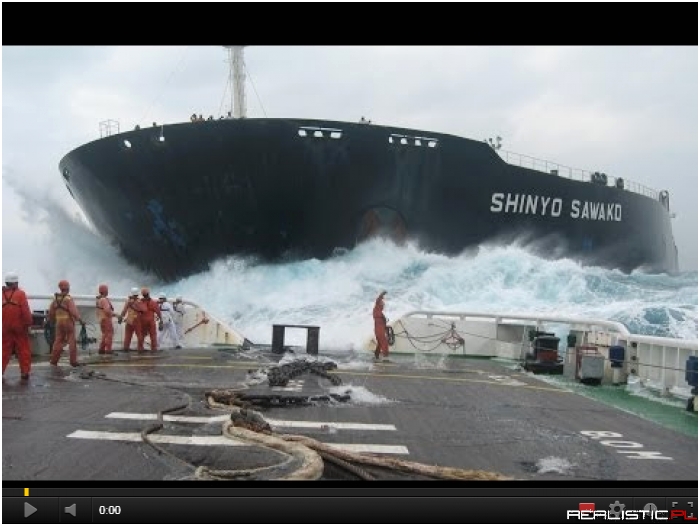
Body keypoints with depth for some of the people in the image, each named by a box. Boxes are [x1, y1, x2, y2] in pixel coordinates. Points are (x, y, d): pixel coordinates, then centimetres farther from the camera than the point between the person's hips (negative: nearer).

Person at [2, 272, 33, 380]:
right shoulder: (20, 293, -9)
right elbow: (25, 311, -14)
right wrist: (28, 323, -5)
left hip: (5, 328, 3)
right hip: (19, 327, -3)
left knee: (4, 350, 10)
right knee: (23, 350, 6)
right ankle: (25, 372, 6)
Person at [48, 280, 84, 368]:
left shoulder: (56, 298, 7)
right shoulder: (68, 298, -13)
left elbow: (51, 311, 14)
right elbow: (74, 311, -20)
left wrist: (52, 320, 28)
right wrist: (80, 320, -17)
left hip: (59, 322, 6)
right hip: (68, 321, -6)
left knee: (58, 340, 10)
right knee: (72, 341, 0)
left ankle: (54, 360, 7)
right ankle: (73, 361, 0)